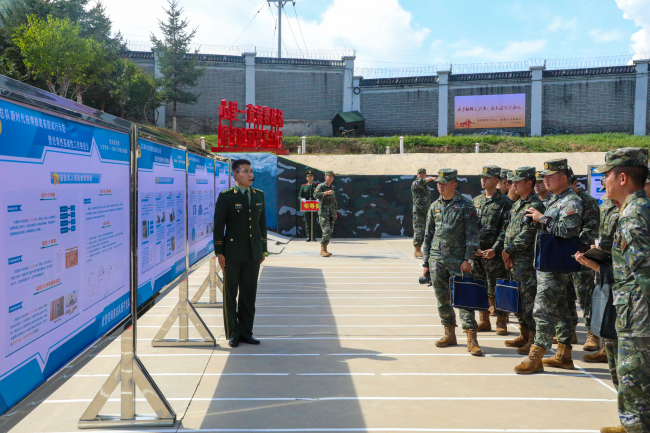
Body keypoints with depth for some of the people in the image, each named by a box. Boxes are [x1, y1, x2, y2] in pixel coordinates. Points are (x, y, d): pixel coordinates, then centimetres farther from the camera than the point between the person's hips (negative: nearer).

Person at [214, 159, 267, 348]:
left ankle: (245, 332, 20)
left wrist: (263, 249, 11)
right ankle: (232, 333, 16)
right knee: (230, 294, 5)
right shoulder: (226, 196, -6)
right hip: (233, 254, -4)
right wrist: (219, 252, -10)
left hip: (253, 254, 4)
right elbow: (218, 225, -6)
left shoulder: (259, 195, 9)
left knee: (249, 294, 9)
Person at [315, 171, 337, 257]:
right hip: (323, 213, -7)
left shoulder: (332, 188, 16)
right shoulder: (320, 186, -6)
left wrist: (335, 212, 21)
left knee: (330, 232, 5)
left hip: (331, 214, 7)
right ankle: (323, 250, -10)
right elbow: (316, 195, -25)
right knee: (326, 231, -16)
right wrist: (326, 192, -34)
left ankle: (323, 250, 12)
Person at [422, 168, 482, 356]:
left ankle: (471, 339, -4)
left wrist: (468, 259, -14)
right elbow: (428, 235, 15)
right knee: (442, 298, 9)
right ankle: (450, 334, 21)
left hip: (458, 259, -5)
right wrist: (426, 262, 11)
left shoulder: (466, 205, -3)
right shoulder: (435, 206, 11)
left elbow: (472, 235, -6)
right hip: (437, 258, 5)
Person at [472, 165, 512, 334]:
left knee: (496, 290, -1)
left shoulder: (504, 202, -3)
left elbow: (505, 230, -9)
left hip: (494, 253, -5)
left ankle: (501, 322, 10)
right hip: (475, 252, 5)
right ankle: (484, 321, 20)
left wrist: (494, 249, -17)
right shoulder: (476, 201, 13)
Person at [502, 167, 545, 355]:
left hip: (528, 260, -9)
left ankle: (533, 340, 4)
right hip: (515, 260, 9)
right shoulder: (517, 205, 15)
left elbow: (527, 237, -19)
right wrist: (507, 253, 2)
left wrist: (508, 250, -10)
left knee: (529, 299, -4)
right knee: (518, 298, 15)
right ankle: (524, 336, 26)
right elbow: (509, 230, 15)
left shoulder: (535, 206, -14)